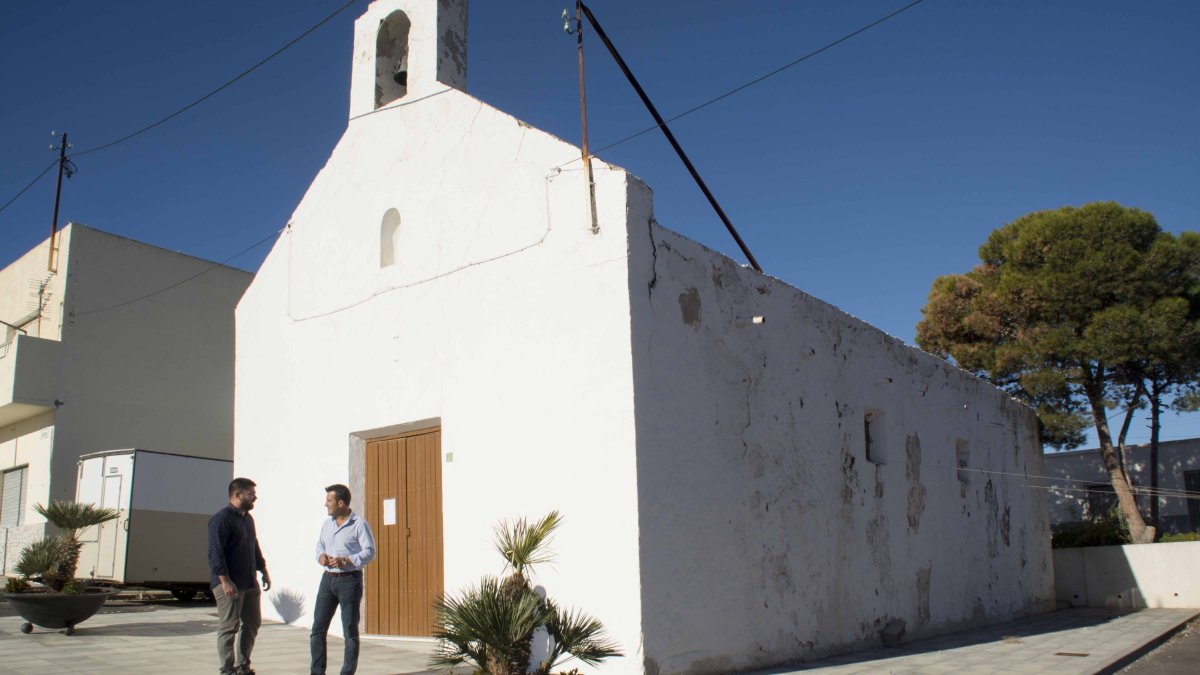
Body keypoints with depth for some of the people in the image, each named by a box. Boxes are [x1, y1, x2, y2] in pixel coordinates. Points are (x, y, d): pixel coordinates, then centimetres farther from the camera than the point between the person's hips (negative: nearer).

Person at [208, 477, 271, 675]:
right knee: (229, 627, -2)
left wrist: (263, 570, 21)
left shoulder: (248, 518, 16)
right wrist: (225, 581, -24)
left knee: (253, 623, 12)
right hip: (230, 584, -9)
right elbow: (215, 552, -20)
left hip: (250, 583, 9)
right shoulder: (221, 519, -13)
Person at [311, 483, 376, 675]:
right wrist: (321, 556, 0)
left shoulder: (359, 525, -8)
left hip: (350, 580, -6)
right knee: (318, 627, 4)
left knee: (350, 630, 0)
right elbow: (320, 545, 23)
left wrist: (345, 560, -21)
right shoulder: (327, 524, 14)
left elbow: (369, 552, -11)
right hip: (328, 579, 6)